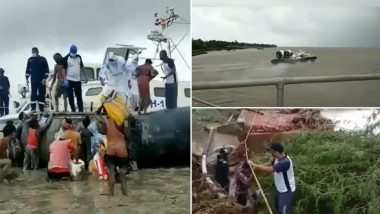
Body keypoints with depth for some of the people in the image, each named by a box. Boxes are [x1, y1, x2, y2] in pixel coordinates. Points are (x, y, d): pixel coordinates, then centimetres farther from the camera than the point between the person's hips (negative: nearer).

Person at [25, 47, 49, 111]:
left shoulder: (43, 59, -1)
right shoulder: (30, 60, 9)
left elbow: (46, 69, -4)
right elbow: (28, 70, 16)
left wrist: (45, 78, -12)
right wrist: (27, 78, 10)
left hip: (41, 80, -2)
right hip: (33, 80, 2)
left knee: (42, 93, -1)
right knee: (33, 93, 2)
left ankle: (41, 108, 3)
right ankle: (33, 108, 6)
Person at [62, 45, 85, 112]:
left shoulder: (79, 57, 8)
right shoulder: (66, 58, -5)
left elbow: (82, 67, 16)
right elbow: (64, 69, -5)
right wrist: (65, 79, -11)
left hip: (78, 80, 3)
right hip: (69, 80, -3)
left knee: (79, 96, 6)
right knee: (70, 97, 1)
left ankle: (81, 110, 11)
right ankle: (73, 110, 8)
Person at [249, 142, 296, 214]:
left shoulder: (285, 162, -34)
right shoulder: (277, 158, -3)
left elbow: (270, 169, -40)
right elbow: (270, 165, 13)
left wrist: (254, 165, -33)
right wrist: (257, 167, -1)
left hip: (287, 191, -10)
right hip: (280, 189, 10)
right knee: (278, 207, 26)